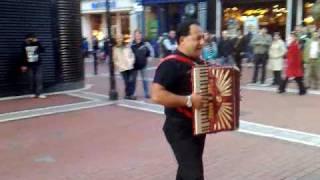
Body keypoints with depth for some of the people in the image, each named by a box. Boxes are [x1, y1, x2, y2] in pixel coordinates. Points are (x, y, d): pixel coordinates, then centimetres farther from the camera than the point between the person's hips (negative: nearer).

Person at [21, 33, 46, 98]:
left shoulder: (37, 44, -1)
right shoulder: (25, 45, 0)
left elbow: (42, 50, -18)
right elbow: (23, 56, 2)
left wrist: (37, 42, -20)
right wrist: (24, 65, -1)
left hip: (38, 64, -1)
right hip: (30, 65, 1)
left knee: (38, 78, -6)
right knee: (31, 79, 5)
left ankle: (39, 93, -4)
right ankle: (34, 93, 15)